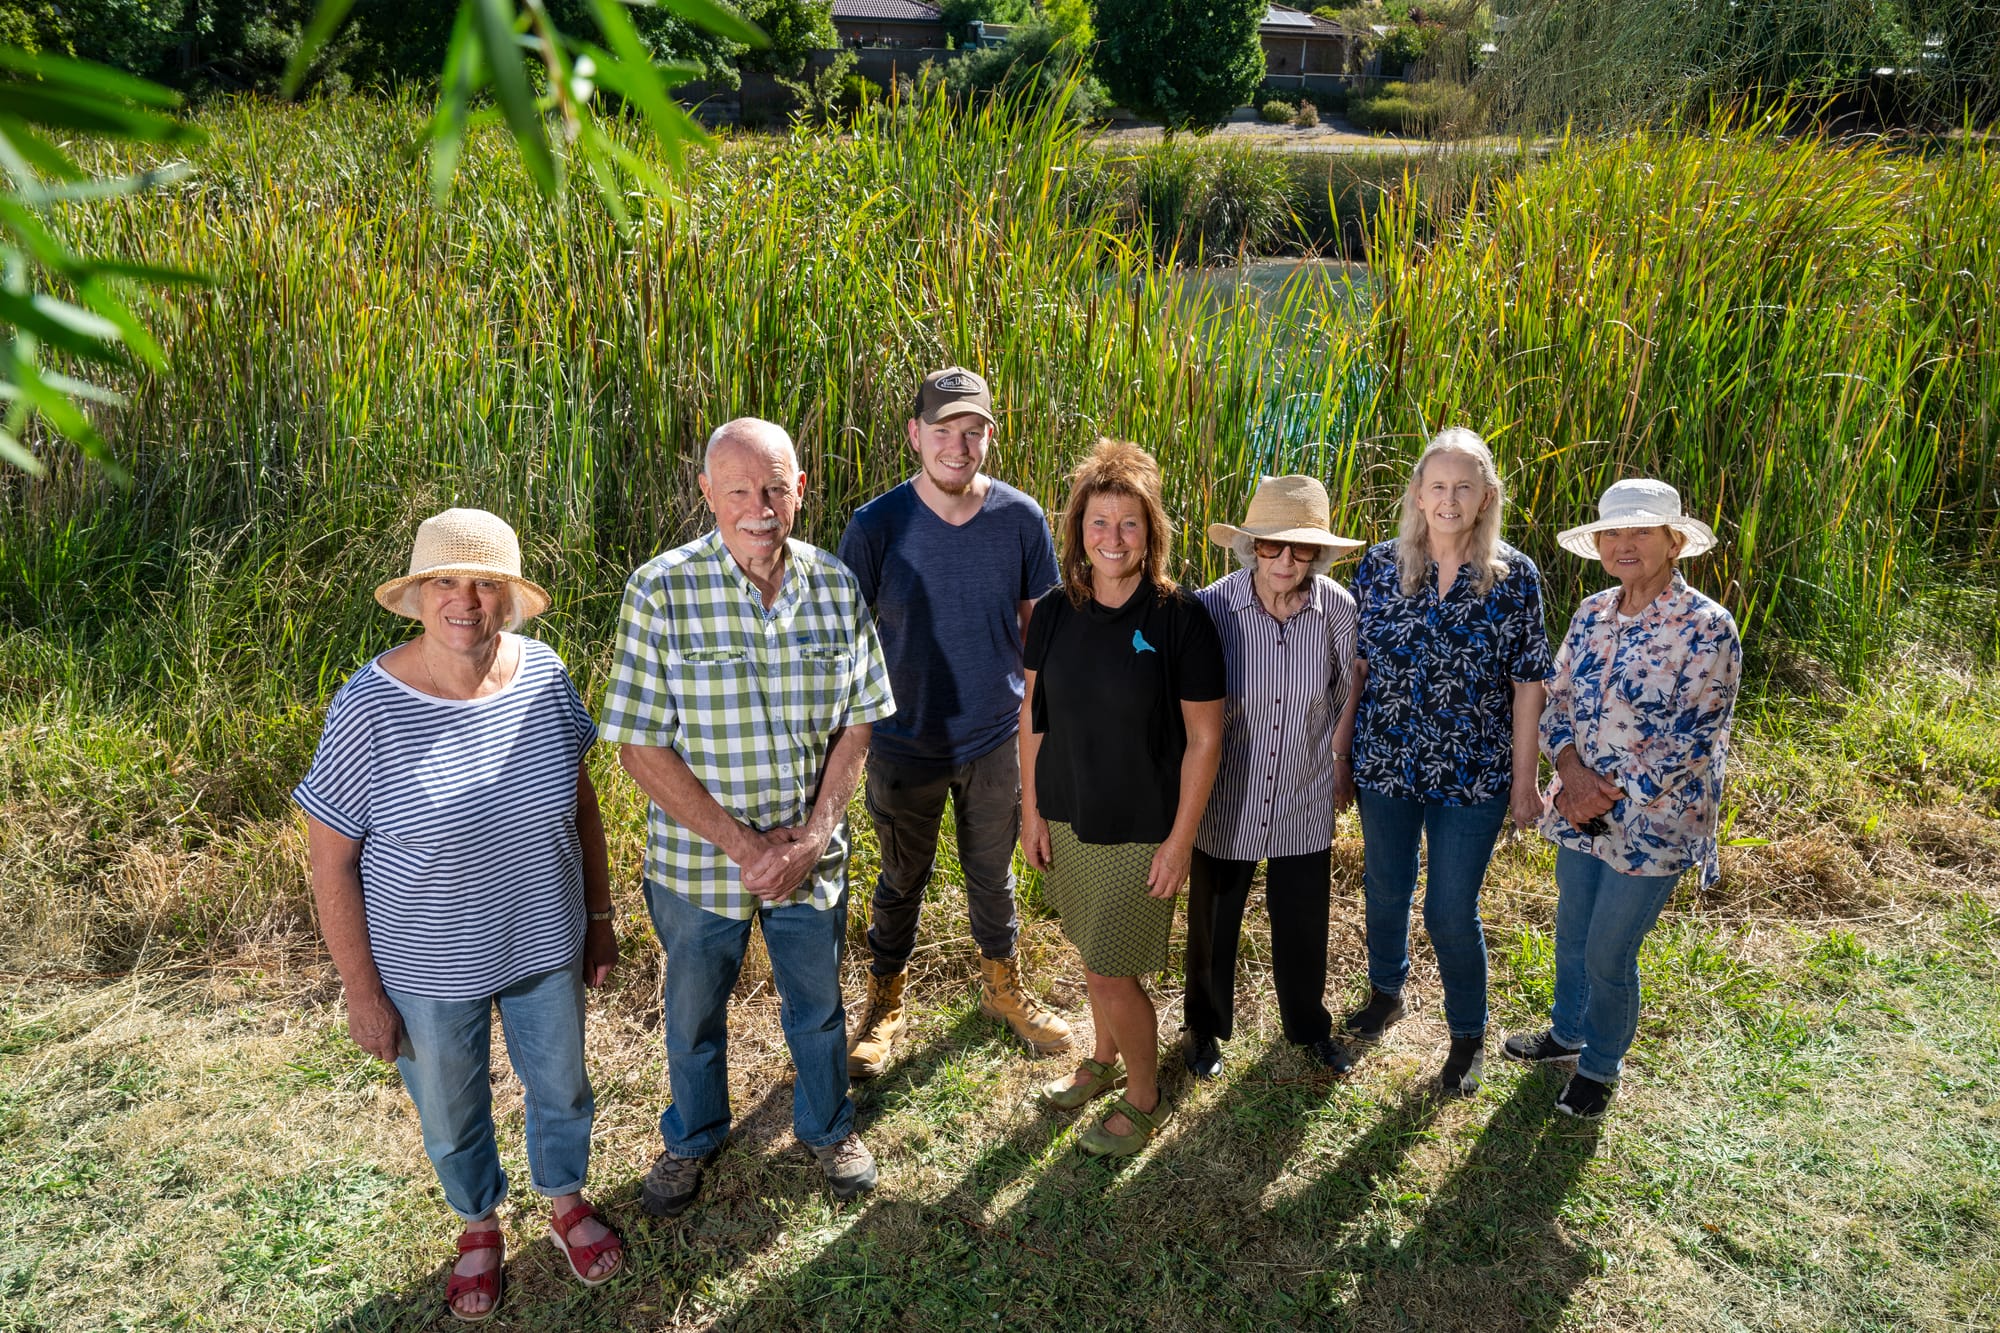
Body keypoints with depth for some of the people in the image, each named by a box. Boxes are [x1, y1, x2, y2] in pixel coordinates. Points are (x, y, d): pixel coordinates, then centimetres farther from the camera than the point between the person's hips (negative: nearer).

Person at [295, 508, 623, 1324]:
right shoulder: (368, 711, -22)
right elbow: (331, 862, -14)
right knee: (451, 1113, 22)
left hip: (546, 948, 3)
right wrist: (363, 994, -10)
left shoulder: (543, 677, -12)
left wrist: (599, 915, 6)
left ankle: (564, 1201, 53)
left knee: (561, 1086, 23)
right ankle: (478, 1224, 52)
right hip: (428, 972, -2)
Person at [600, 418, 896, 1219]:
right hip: (699, 859, -2)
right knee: (694, 1011, 21)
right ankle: (692, 1138, 49)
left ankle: (827, 1127, 50)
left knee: (818, 1003, 22)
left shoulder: (834, 586, -8)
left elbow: (856, 723, -1)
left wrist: (816, 833, -13)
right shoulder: (660, 592, -18)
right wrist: (743, 845, -20)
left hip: (812, 857, 2)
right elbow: (640, 748, -17)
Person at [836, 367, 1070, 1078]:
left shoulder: (1020, 518, -10)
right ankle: (884, 1005, 39)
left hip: (996, 739, 2)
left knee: (992, 872, 21)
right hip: (905, 745, -1)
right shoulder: (876, 526, -15)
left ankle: (1002, 987, 45)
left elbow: (1037, 622, 3)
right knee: (902, 880, 17)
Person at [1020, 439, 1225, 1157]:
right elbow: (1033, 714, 5)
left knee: (1110, 974, 1)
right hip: (1068, 818, 4)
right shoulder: (1055, 610, -3)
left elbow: (1205, 738, -12)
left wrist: (1181, 840, -12)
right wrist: (1031, 809, 5)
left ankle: (1144, 1098, 26)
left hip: (1142, 829, -4)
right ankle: (1103, 1060, 46)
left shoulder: (1180, 618, -15)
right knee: (1095, 955, 20)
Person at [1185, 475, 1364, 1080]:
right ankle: (1205, 1028, 44)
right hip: (1226, 802, -2)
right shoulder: (1211, 608, -21)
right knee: (1213, 923, 17)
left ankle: (1308, 1024, 49)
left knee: (1304, 923, 21)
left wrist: (1311, 741, 9)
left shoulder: (1337, 608, -14)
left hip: (1305, 803, 2)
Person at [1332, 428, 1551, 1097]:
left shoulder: (1516, 577, -9)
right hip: (1385, 763, 2)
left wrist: (1525, 781, -4)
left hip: (1472, 776, -2)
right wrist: (1340, 753, 3)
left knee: (1451, 911, 4)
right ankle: (1386, 991, 46)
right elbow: (1357, 666, 1)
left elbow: (1528, 684, -5)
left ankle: (1469, 1036, 29)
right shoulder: (1379, 566, -5)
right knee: (1384, 888, 19)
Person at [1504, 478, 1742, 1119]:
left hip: (1651, 823, -5)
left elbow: (1692, 742, -19)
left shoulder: (1706, 628, -17)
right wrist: (1572, 771, -14)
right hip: (1580, 813, 5)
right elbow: (1558, 702, 5)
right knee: (1571, 938, 21)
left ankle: (1600, 1066, 33)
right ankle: (1566, 1034, 46)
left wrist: (1612, 798, -19)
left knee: (1609, 954, 9)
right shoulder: (1593, 614, 1)